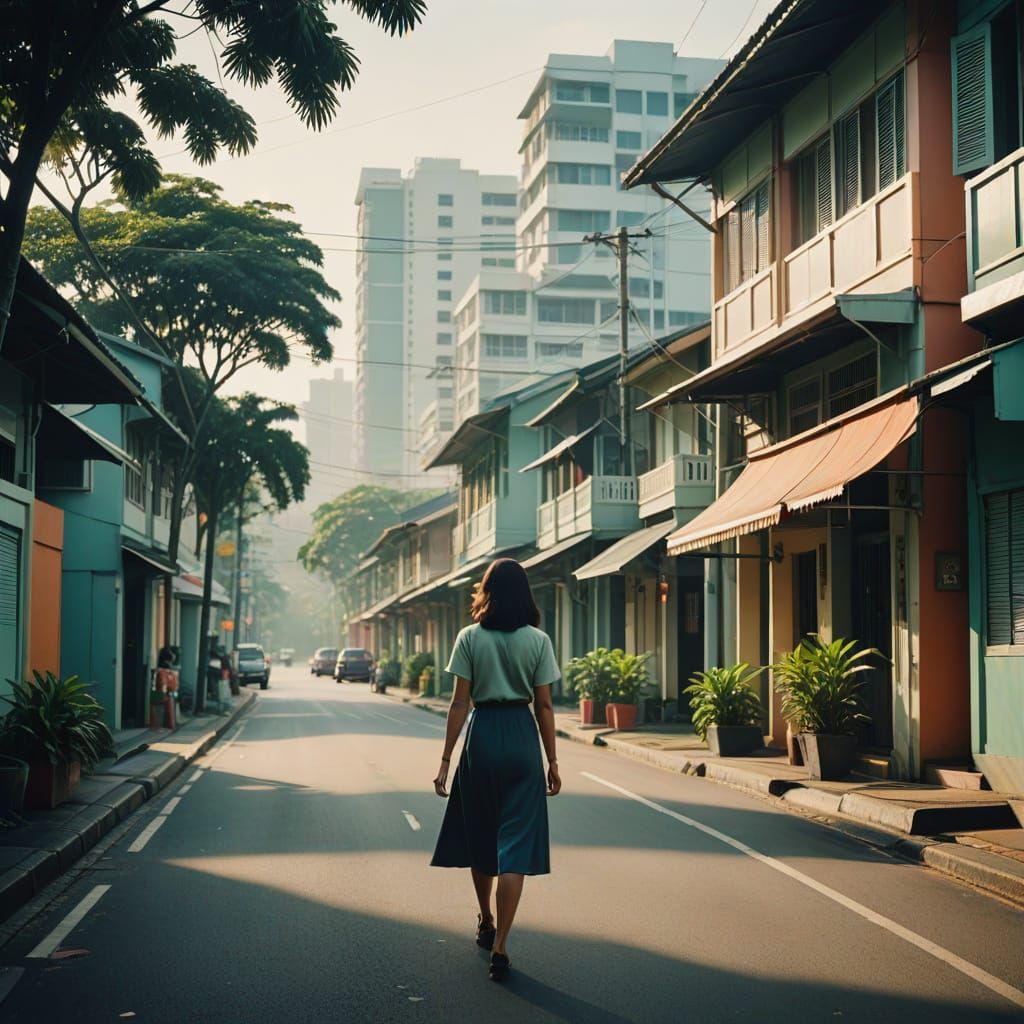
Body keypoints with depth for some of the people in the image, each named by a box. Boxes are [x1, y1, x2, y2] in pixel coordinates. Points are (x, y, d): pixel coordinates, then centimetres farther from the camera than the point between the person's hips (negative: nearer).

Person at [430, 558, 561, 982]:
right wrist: (552, 761, 7)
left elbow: (459, 702, -3)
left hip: (482, 736, 1)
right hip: (522, 739, -1)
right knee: (515, 844, 0)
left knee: (480, 837, 19)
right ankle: (499, 948, -7)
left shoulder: (470, 638, -1)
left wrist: (446, 760, 1)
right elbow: (544, 706, -1)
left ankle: (486, 924, 37)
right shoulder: (538, 641, -1)